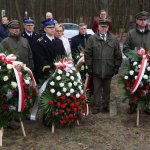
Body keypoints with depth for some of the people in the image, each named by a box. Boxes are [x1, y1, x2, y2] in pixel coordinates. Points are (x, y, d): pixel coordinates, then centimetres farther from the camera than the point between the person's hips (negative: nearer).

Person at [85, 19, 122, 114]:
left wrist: (116, 67, 2)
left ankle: (106, 106, 25)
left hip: (109, 70, 1)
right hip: (96, 70, -1)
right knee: (97, 89, 6)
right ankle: (96, 107, 16)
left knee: (107, 90, 12)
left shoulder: (114, 39, 6)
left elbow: (118, 55, 8)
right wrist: (89, 67, -4)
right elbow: (87, 54, 1)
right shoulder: (92, 39, 2)